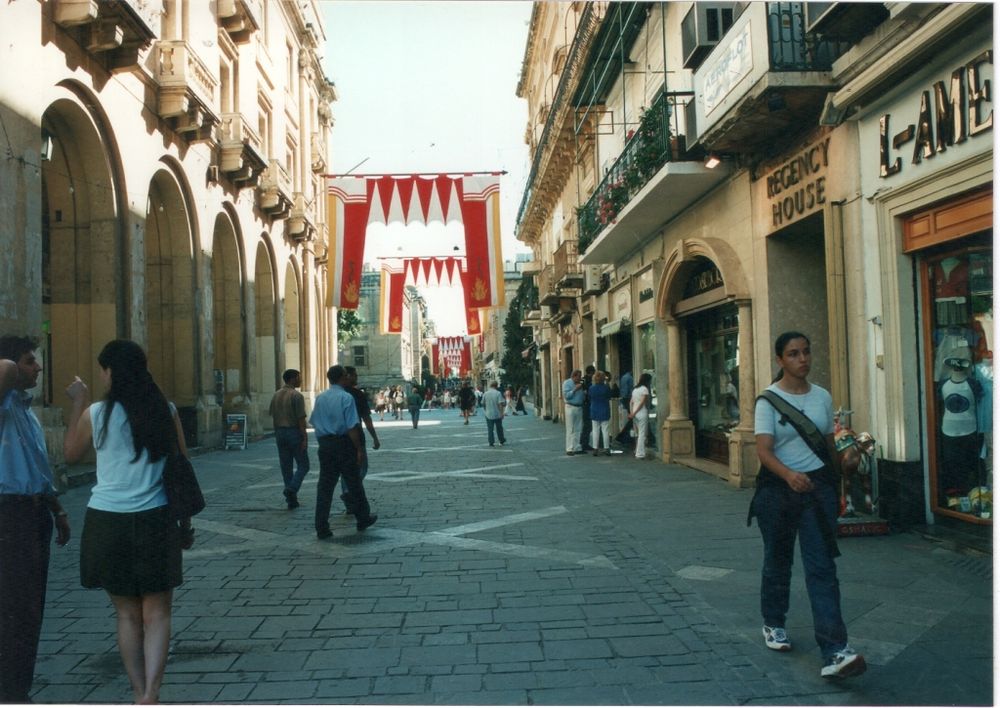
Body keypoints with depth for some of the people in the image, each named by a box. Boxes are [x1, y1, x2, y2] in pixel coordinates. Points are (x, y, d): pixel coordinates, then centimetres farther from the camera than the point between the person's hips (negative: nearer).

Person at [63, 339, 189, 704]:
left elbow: (70, 453, 12)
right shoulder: (166, 411, -1)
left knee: (127, 614, 12)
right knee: (156, 613, 7)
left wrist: (78, 403, 16)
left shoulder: (96, 414, -6)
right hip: (156, 521, 0)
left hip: (108, 522, 0)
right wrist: (186, 521, 14)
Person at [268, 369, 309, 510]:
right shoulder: (296, 396, -12)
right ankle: (292, 489, -17)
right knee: (303, 465, 2)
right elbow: (301, 419, -16)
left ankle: (291, 499, 11)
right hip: (294, 432, -7)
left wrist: (277, 434, 19)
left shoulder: (275, 395, 10)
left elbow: (273, 416, 12)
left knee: (286, 467, 9)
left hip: (280, 433, 7)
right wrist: (304, 438, -14)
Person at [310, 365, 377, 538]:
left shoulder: (320, 398, 6)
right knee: (354, 483, 10)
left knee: (325, 485, 6)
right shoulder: (346, 398, -14)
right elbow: (352, 427, -18)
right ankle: (363, 519, 26)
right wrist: (359, 449, -14)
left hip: (324, 443, 5)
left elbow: (314, 422, 12)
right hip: (344, 443, -5)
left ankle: (322, 528, 4)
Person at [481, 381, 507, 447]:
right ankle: (502, 441, 26)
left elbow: (483, 404, 8)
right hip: (497, 414, -1)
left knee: (490, 429, 5)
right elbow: (500, 404, -15)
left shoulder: (485, 394, -1)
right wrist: (502, 413, -9)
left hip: (489, 415, 1)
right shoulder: (498, 393, -10)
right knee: (499, 429, 14)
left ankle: (491, 443, 3)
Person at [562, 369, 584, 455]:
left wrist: (582, 389, 2)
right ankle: (569, 449, -4)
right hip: (570, 407, -6)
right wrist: (575, 389, -18)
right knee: (570, 430, -5)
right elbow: (566, 395, -15)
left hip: (579, 407, 6)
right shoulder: (567, 383, -5)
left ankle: (577, 448, 13)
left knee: (578, 429, 8)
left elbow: (582, 396, 19)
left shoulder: (579, 384, 13)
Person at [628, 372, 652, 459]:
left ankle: (637, 452, 18)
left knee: (637, 434, 15)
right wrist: (634, 413, -8)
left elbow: (631, 402, 12)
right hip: (642, 414, -8)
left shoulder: (635, 389, 15)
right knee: (642, 434, -5)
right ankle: (640, 454, -6)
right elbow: (642, 403, -13)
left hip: (634, 414, 8)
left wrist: (631, 413, 6)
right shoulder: (645, 389, -8)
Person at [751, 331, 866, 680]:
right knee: (777, 560, 13)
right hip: (778, 487, -2)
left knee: (822, 566, -5)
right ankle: (773, 624, 36)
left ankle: (835, 651, -10)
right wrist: (789, 474, -34)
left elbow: (830, 445, 14)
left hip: (818, 485, 2)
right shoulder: (768, 399, -7)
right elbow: (763, 449, -16)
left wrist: (837, 485, 14)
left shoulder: (823, 397, 6)